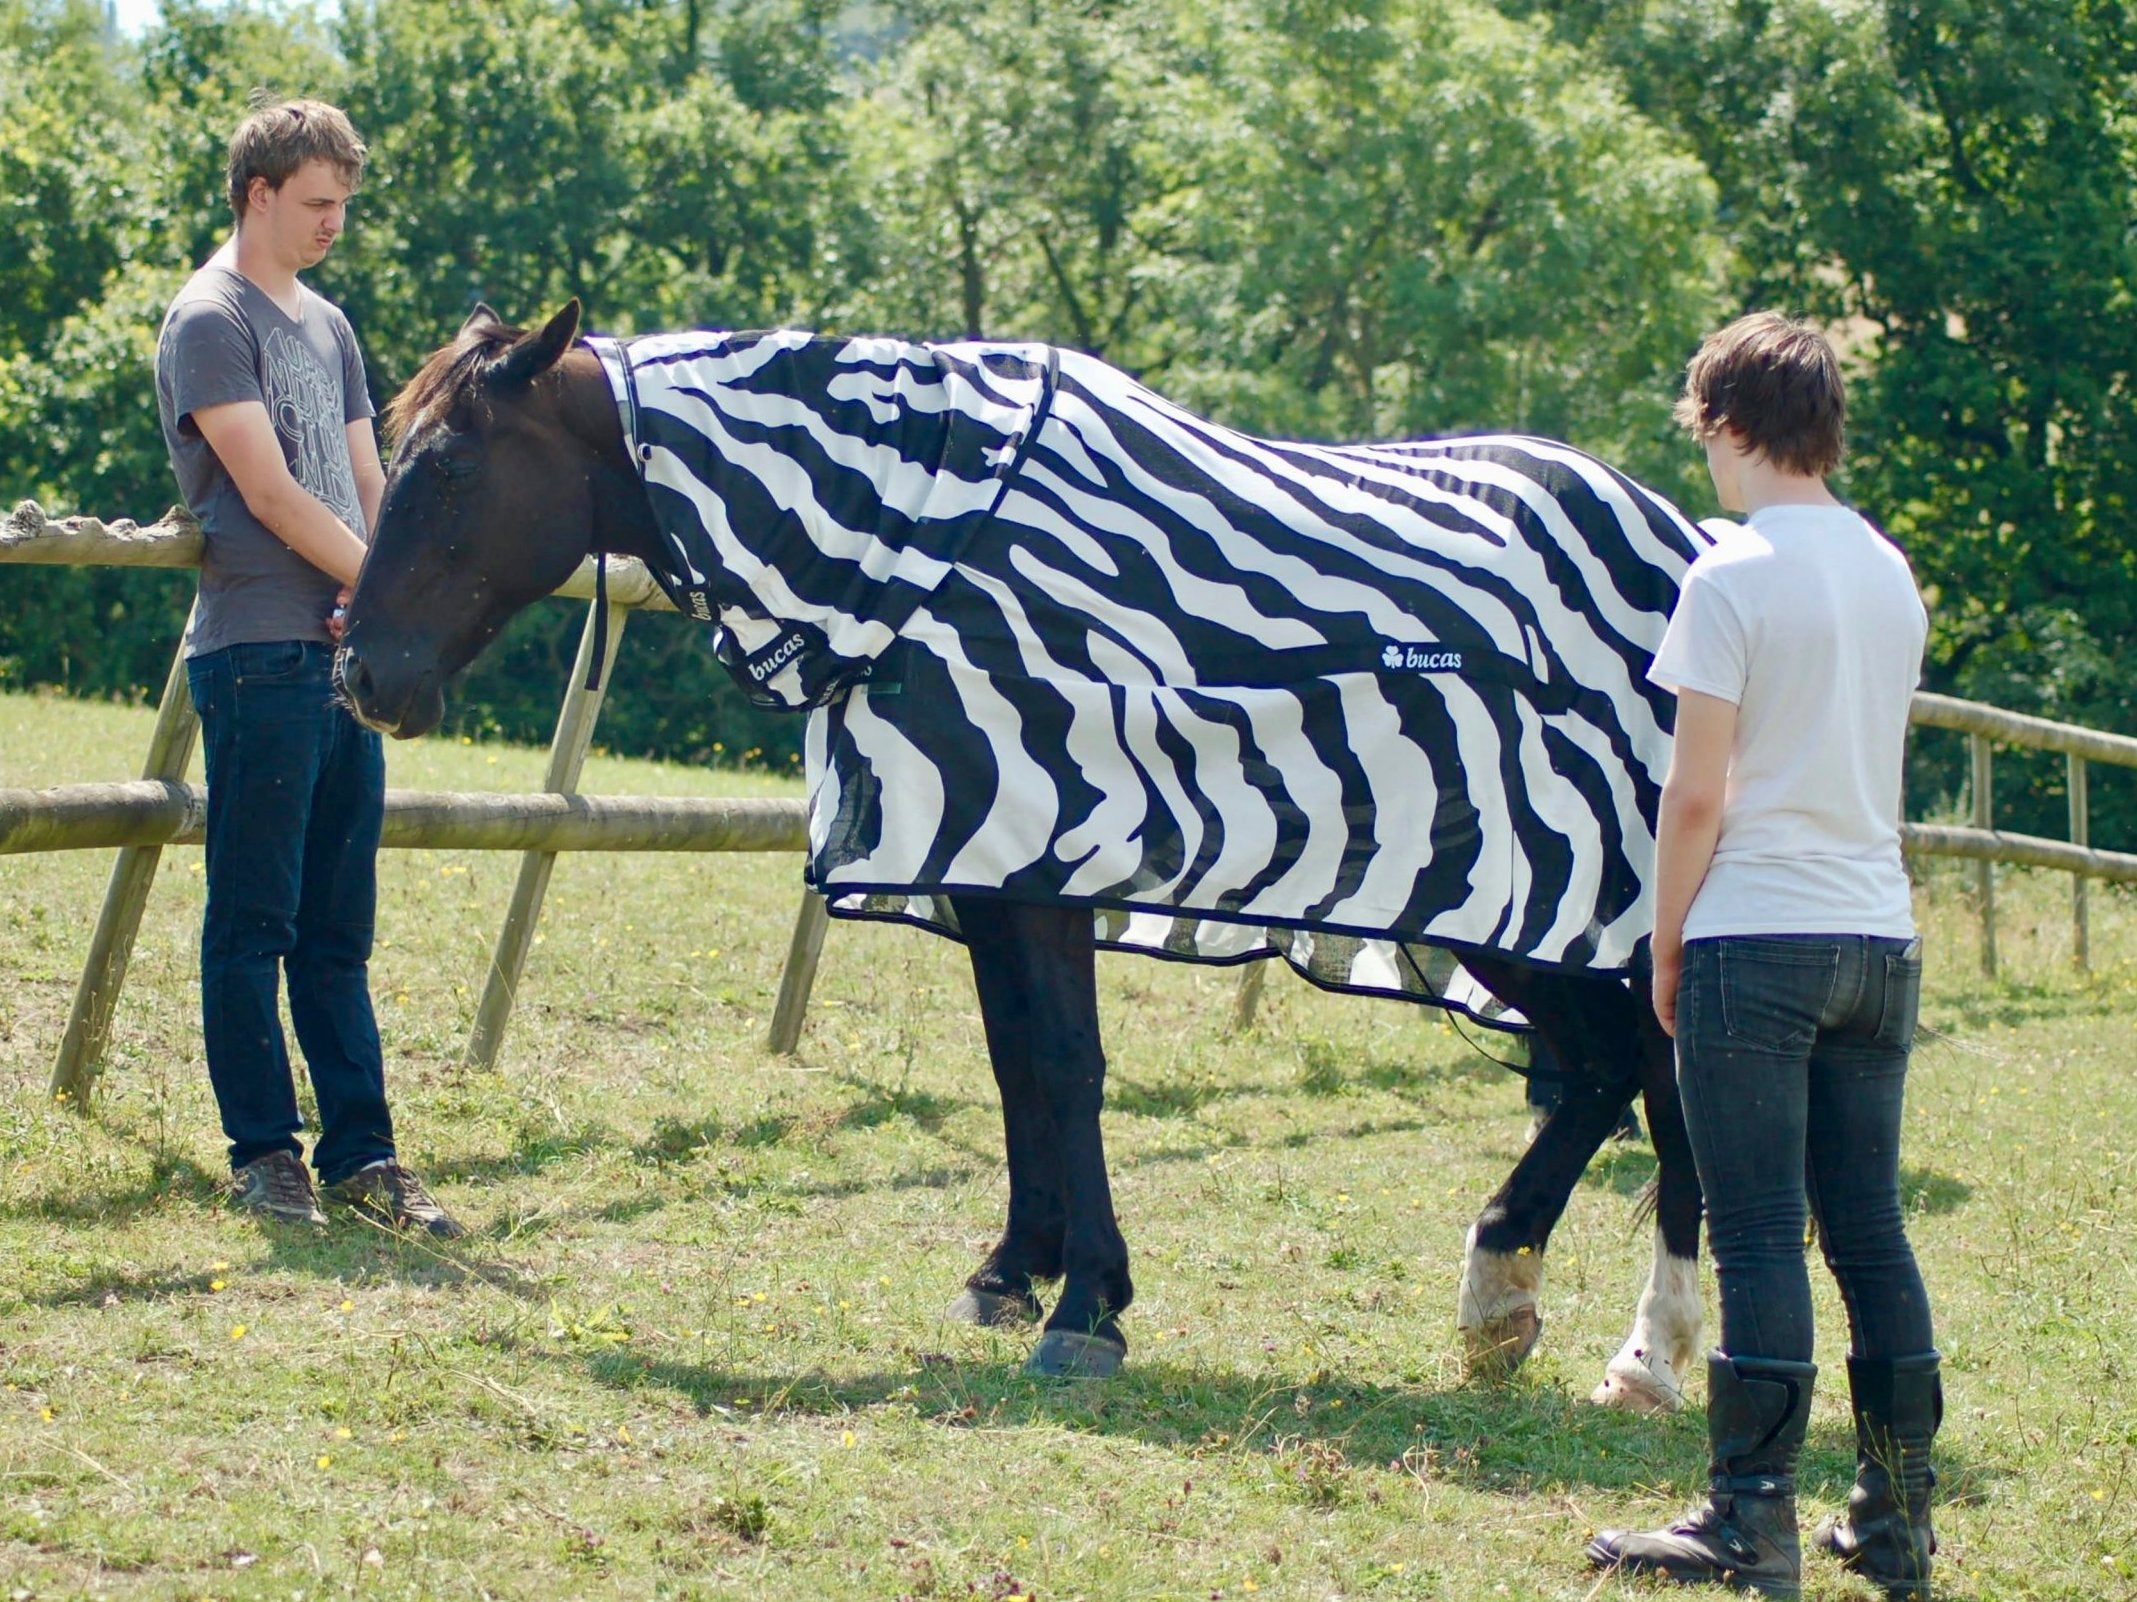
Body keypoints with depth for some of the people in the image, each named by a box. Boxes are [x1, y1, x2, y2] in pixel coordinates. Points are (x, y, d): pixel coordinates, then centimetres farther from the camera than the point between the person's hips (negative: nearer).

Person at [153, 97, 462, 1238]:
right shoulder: (211, 321, -5)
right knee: (254, 920, -2)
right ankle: (263, 1153, 2)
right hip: (258, 656, -8)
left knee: (338, 929, 8)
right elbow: (269, 492, -12)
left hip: (346, 653, 8)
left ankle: (359, 1153, 10)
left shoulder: (326, 326, 19)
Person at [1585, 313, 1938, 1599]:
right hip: (1880, 934, 6)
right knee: (1872, 1235, 10)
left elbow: (1697, 793, -11)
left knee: (1760, 1238, -5)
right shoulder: (1894, 575, 11)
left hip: (1757, 934, -6)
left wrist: (1668, 950, -2)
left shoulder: (1732, 576, -9)